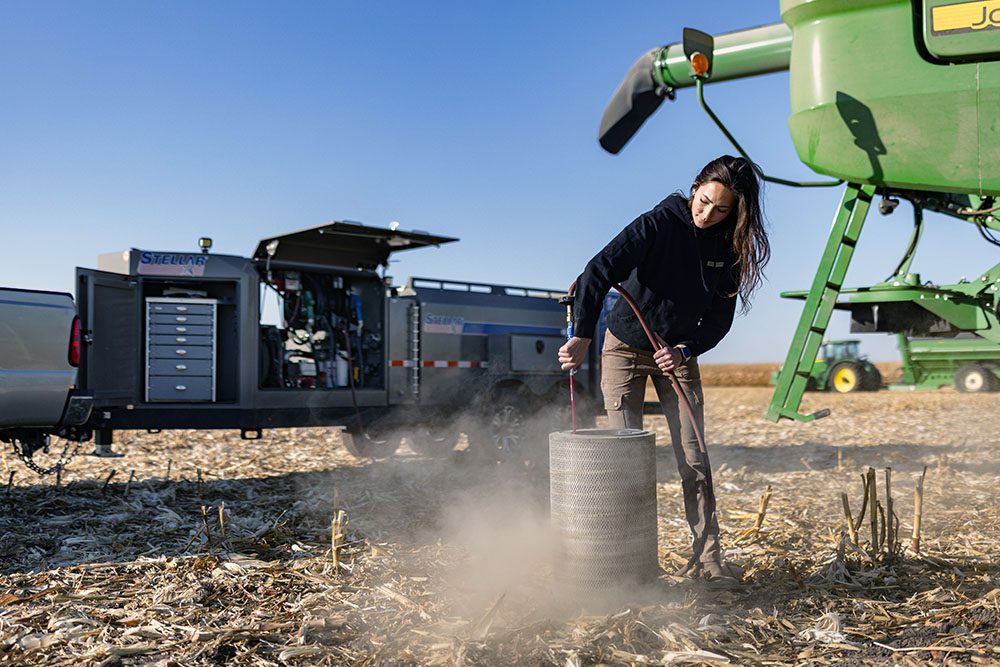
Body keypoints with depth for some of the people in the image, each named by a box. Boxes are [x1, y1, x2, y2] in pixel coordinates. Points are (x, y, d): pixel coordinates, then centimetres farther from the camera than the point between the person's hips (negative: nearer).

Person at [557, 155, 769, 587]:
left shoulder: (730, 250, -5)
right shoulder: (659, 224, -17)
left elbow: (719, 318, -1)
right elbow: (599, 272, -28)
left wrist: (685, 351, -18)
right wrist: (582, 336, -38)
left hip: (679, 355, 3)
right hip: (626, 347, -3)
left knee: (693, 459, -3)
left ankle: (708, 559, 3)